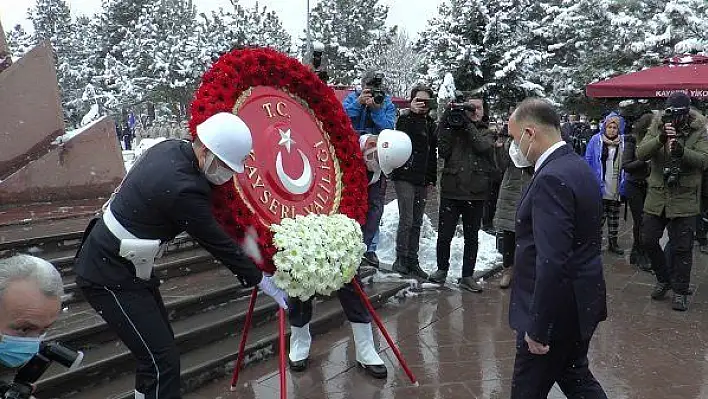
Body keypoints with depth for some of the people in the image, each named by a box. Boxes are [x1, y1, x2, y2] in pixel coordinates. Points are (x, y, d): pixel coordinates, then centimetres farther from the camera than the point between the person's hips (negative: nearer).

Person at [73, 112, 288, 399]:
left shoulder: (171, 148, -4)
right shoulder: (182, 189, -30)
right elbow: (218, 244, -20)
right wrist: (261, 281, -8)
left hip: (111, 257, 10)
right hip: (109, 277, -10)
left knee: (156, 346, 17)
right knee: (162, 360, -7)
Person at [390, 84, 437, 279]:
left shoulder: (430, 123, 16)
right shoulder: (405, 118, 0)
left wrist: (432, 179, 16)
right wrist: (412, 112, -20)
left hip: (422, 180, 6)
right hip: (405, 177, -6)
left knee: (417, 222, 9)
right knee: (407, 220, -9)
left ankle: (412, 261, 16)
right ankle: (400, 260, 3)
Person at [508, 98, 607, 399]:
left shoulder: (552, 179, -25)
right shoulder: (578, 166, 7)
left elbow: (551, 262, -29)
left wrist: (537, 328, -22)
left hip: (557, 310, -9)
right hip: (581, 302, 10)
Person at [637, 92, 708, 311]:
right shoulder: (657, 127, 0)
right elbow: (641, 153, -12)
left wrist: (682, 151, -30)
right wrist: (661, 139, -27)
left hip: (684, 199, -2)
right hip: (656, 196, 3)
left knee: (682, 248, 4)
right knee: (649, 241, 8)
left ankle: (680, 291, 19)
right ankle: (663, 279, 30)